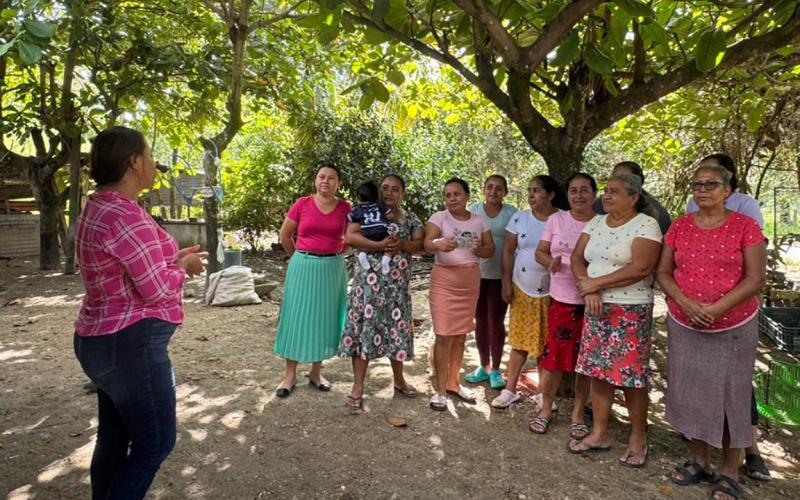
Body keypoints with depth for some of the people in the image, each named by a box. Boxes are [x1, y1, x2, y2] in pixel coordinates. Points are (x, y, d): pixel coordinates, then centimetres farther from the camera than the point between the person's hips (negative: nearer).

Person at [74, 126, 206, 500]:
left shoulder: (98, 208, 11)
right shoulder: (126, 215, -22)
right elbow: (157, 290, -21)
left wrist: (173, 258, 12)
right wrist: (183, 266, -3)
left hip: (105, 340, 10)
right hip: (130, 344, -10)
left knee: (114, 439, 19)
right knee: (155, 442, 3)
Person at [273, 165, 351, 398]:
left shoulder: (345, 208, -1)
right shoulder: (302, 204, -4)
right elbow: (284, 235, 5)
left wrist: (332, 254, 7)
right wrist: (301, 257, 10)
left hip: (332, 268, 2)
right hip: (303, 267, -1)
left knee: (324, 318, 9)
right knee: (297, 317, 3)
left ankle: (316, 372, 23)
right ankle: (290, 374, 14)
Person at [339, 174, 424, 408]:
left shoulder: (411, 218, 12)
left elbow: (420, 246, 4)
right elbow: (350, 237, -10)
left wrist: (402, 244, -16)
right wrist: (380, 245, -19)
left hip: (398, 282, 3)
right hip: (369, 279, -3)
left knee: (397, 328, 10)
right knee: (364, 327, -4)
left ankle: (399, 380, 27)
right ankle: (358, 385, 4)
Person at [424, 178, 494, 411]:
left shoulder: (479, 220, 7)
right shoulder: (439, 217, -4)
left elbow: (491, 250, 6)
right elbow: (427, 243, -20)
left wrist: (479, 250, -17)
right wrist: (439, 244, -43)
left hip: (470, 281, 4)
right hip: (444, 280, -4)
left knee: (460, 334, 12)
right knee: (444, 335, -6)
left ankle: (453, 383, 27)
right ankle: (440, 389, 5)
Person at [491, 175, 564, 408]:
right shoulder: (519, 218, 2)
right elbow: (508, 251, 3)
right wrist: (506, 282, -2)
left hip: (551, 291, -1)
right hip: (522, 289, 1)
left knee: (547, 343, 7)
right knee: (519, 340, 7)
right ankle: (510, 390, 17)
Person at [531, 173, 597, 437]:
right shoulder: (556, 219, 4)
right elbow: (540, 252, 7)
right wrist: (552, 262, -16)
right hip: (561, 299, 1)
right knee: (554, 355, 3)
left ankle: (577, 413, 26)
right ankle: (545, 409, 22)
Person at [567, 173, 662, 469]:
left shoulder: (646, 225, -10)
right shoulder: (596, 223, 10)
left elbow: (641, 268, -21)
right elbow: (577, 258, 5)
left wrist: (596, 283, -16)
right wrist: (588, 289, -12)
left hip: (630, 311, -6)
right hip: (596, 308, 6)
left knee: (630, 376, -1)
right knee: (597, 370, 10)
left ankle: (638, 439, 18)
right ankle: (599, 434, 23)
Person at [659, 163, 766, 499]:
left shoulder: (745, 226, -6)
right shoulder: (679, 227, 3)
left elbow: (755, 278, -10)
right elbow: (663, 272, 2)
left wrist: (716, 309, -20)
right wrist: (685, 303, -15)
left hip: (733, 327, -3)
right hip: (684, 326, 3)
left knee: (730, 395, 5)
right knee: (692, 391, 10)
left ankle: (729, 472, 21)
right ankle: (699, 461, 28)